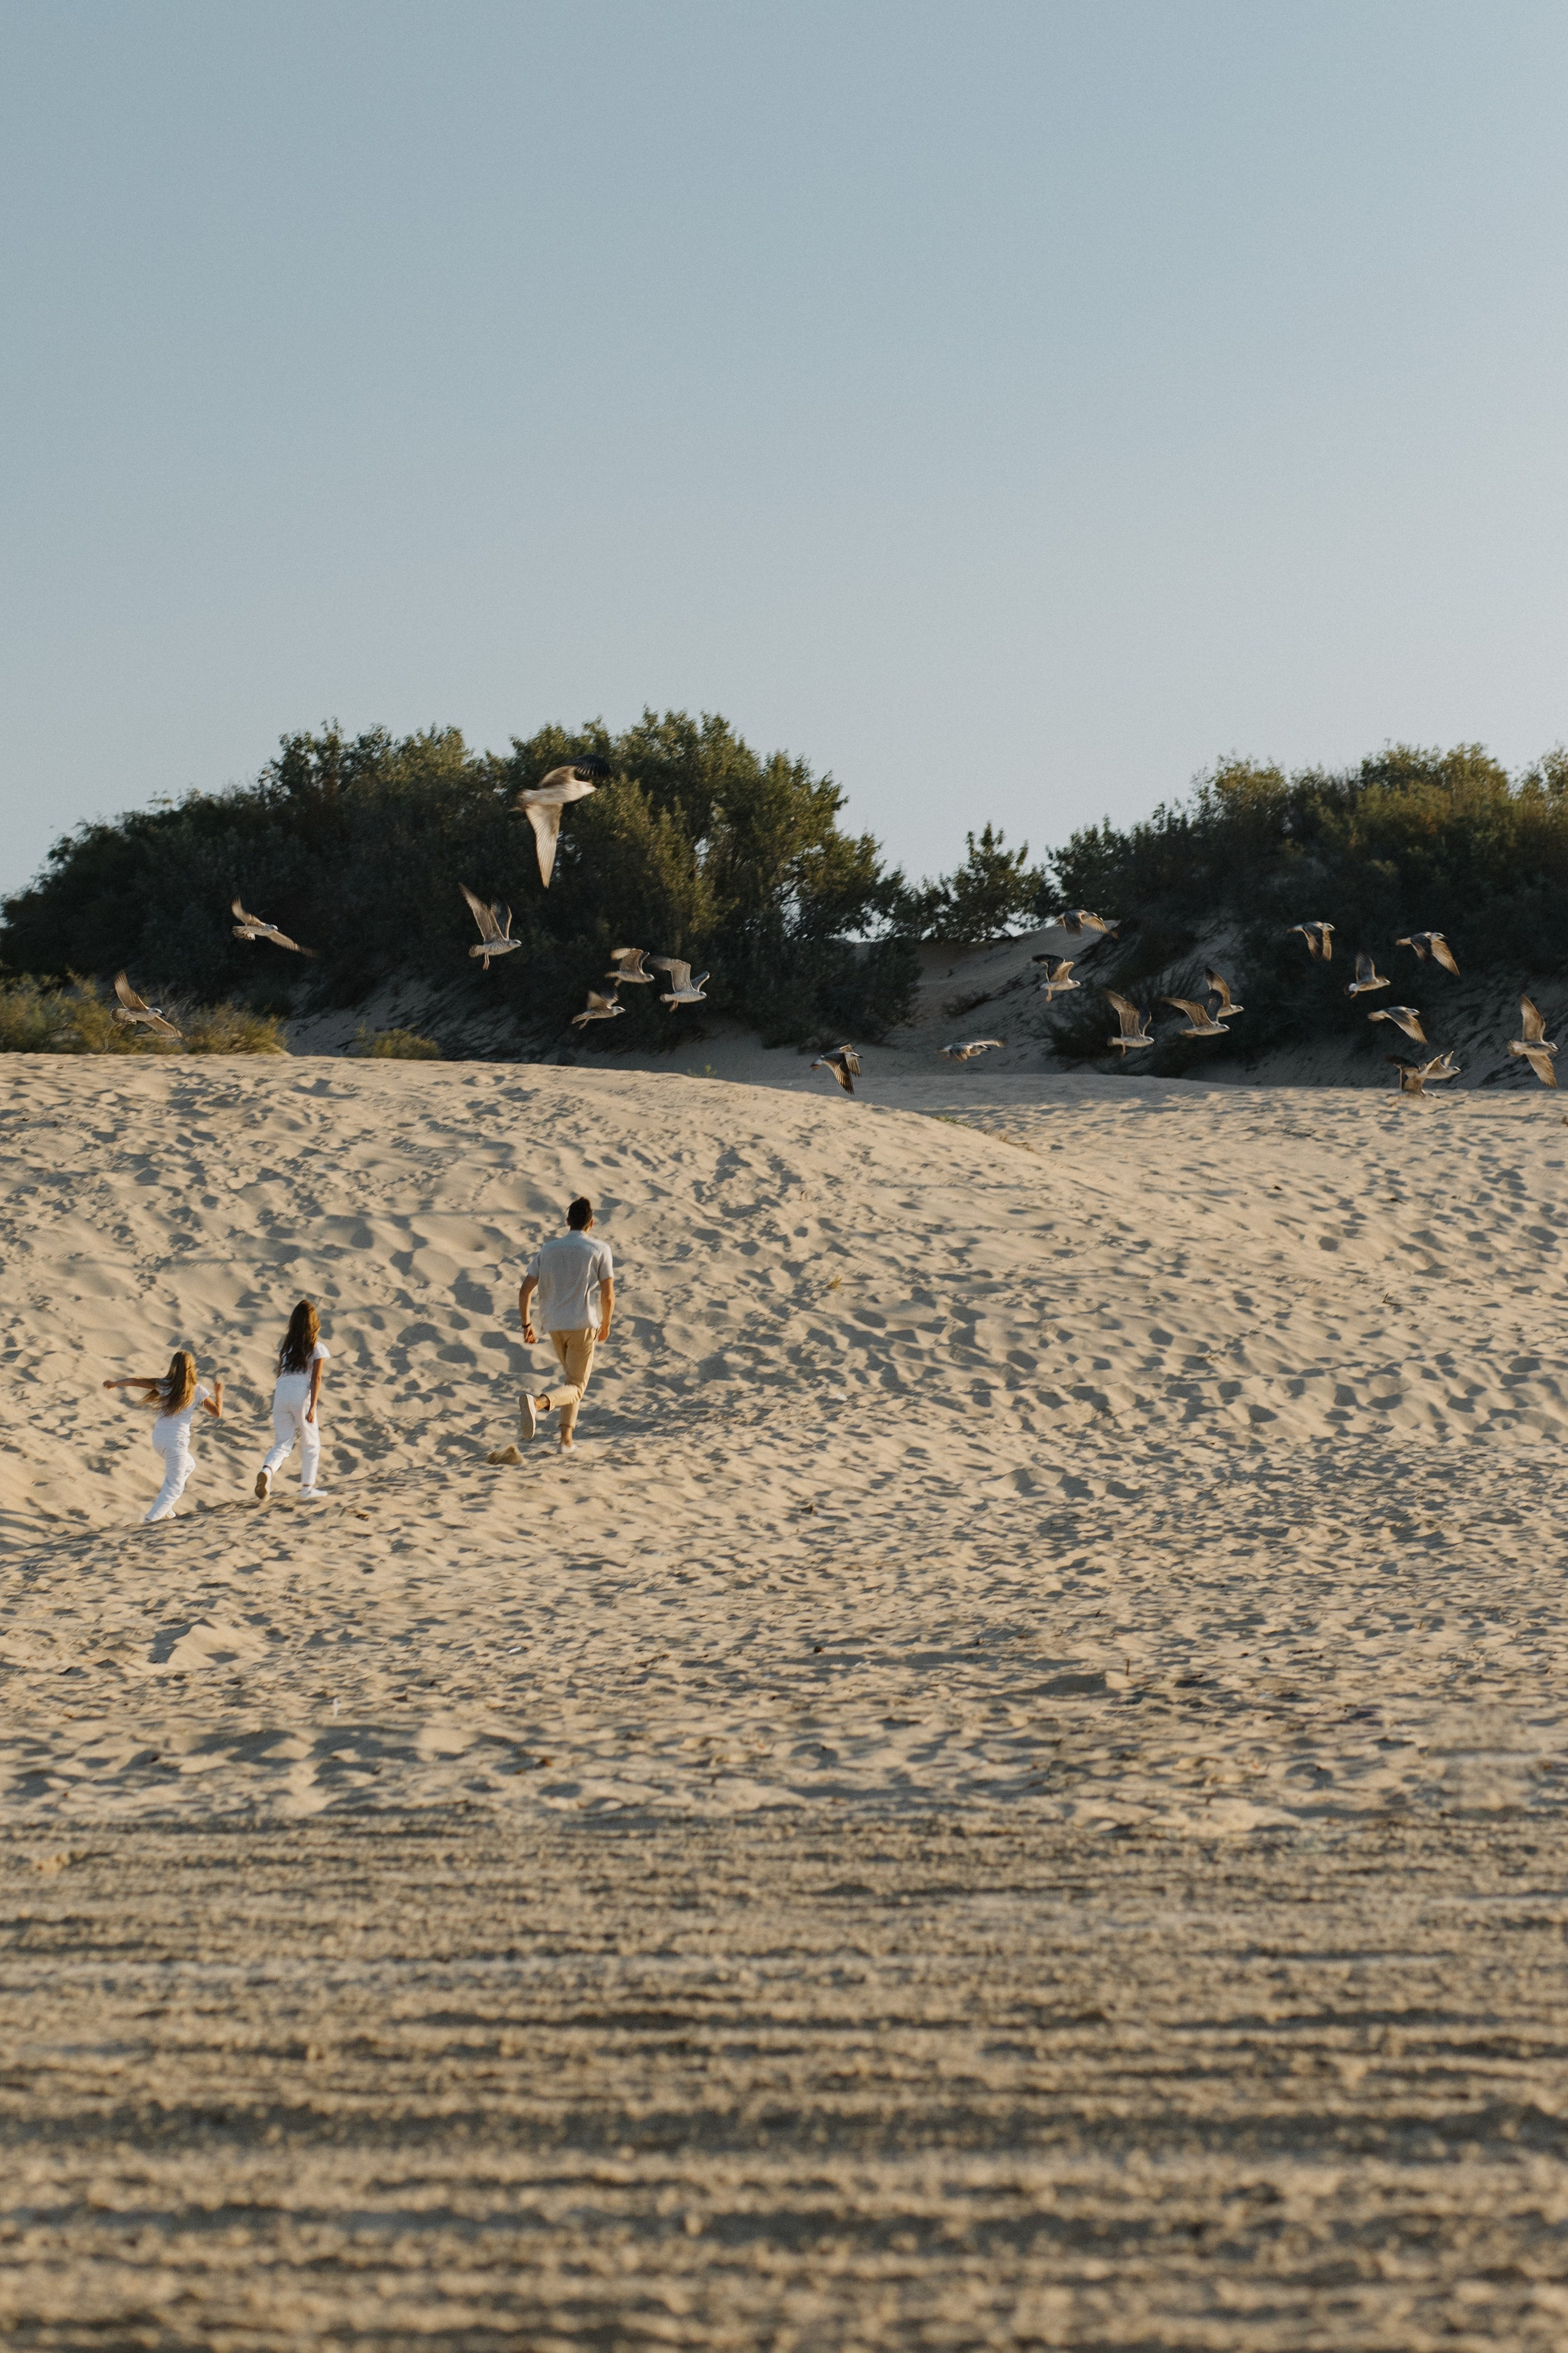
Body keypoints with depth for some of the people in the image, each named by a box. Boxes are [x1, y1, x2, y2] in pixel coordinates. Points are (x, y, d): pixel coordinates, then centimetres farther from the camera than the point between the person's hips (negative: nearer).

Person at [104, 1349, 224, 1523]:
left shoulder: (164, 1384, 0)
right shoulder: (198, 1390, -6)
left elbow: (134, 1381, -1)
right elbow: (217, 1413, 0)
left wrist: (114, 1383, 17)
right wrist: (218, 1393, 17)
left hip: (158, 1436, 5)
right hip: (177, 1439, -5)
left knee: (188, 1465, 31)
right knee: (175, 1486, 6)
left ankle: (161, 1497, 21)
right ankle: (152, 1519, -8)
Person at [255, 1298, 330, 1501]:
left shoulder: (287, 1345, 14)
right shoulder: (318, 1347, 0)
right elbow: (316, 1379, -7)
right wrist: (312, 1408, -11)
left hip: (281, 1392, 4)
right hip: (302, 1395, -4)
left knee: (282, 1444, 6)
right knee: (311, 1444, 14)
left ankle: (267, 1470, -23)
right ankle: (307, 1488, 19)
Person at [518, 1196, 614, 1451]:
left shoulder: (547, 1249, 7)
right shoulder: (600, 1250, -2)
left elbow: (525, 1291, 1)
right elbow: (608, 1296, -4)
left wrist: (526, 1325, 10)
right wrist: (605, 1326, 11)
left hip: (553, 1325, 5)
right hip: (583, 1324, -5)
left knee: (572, 1379, 24)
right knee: (576, 1387, -2)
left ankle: (567, 1437, 17)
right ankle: (538, 1401, -32)